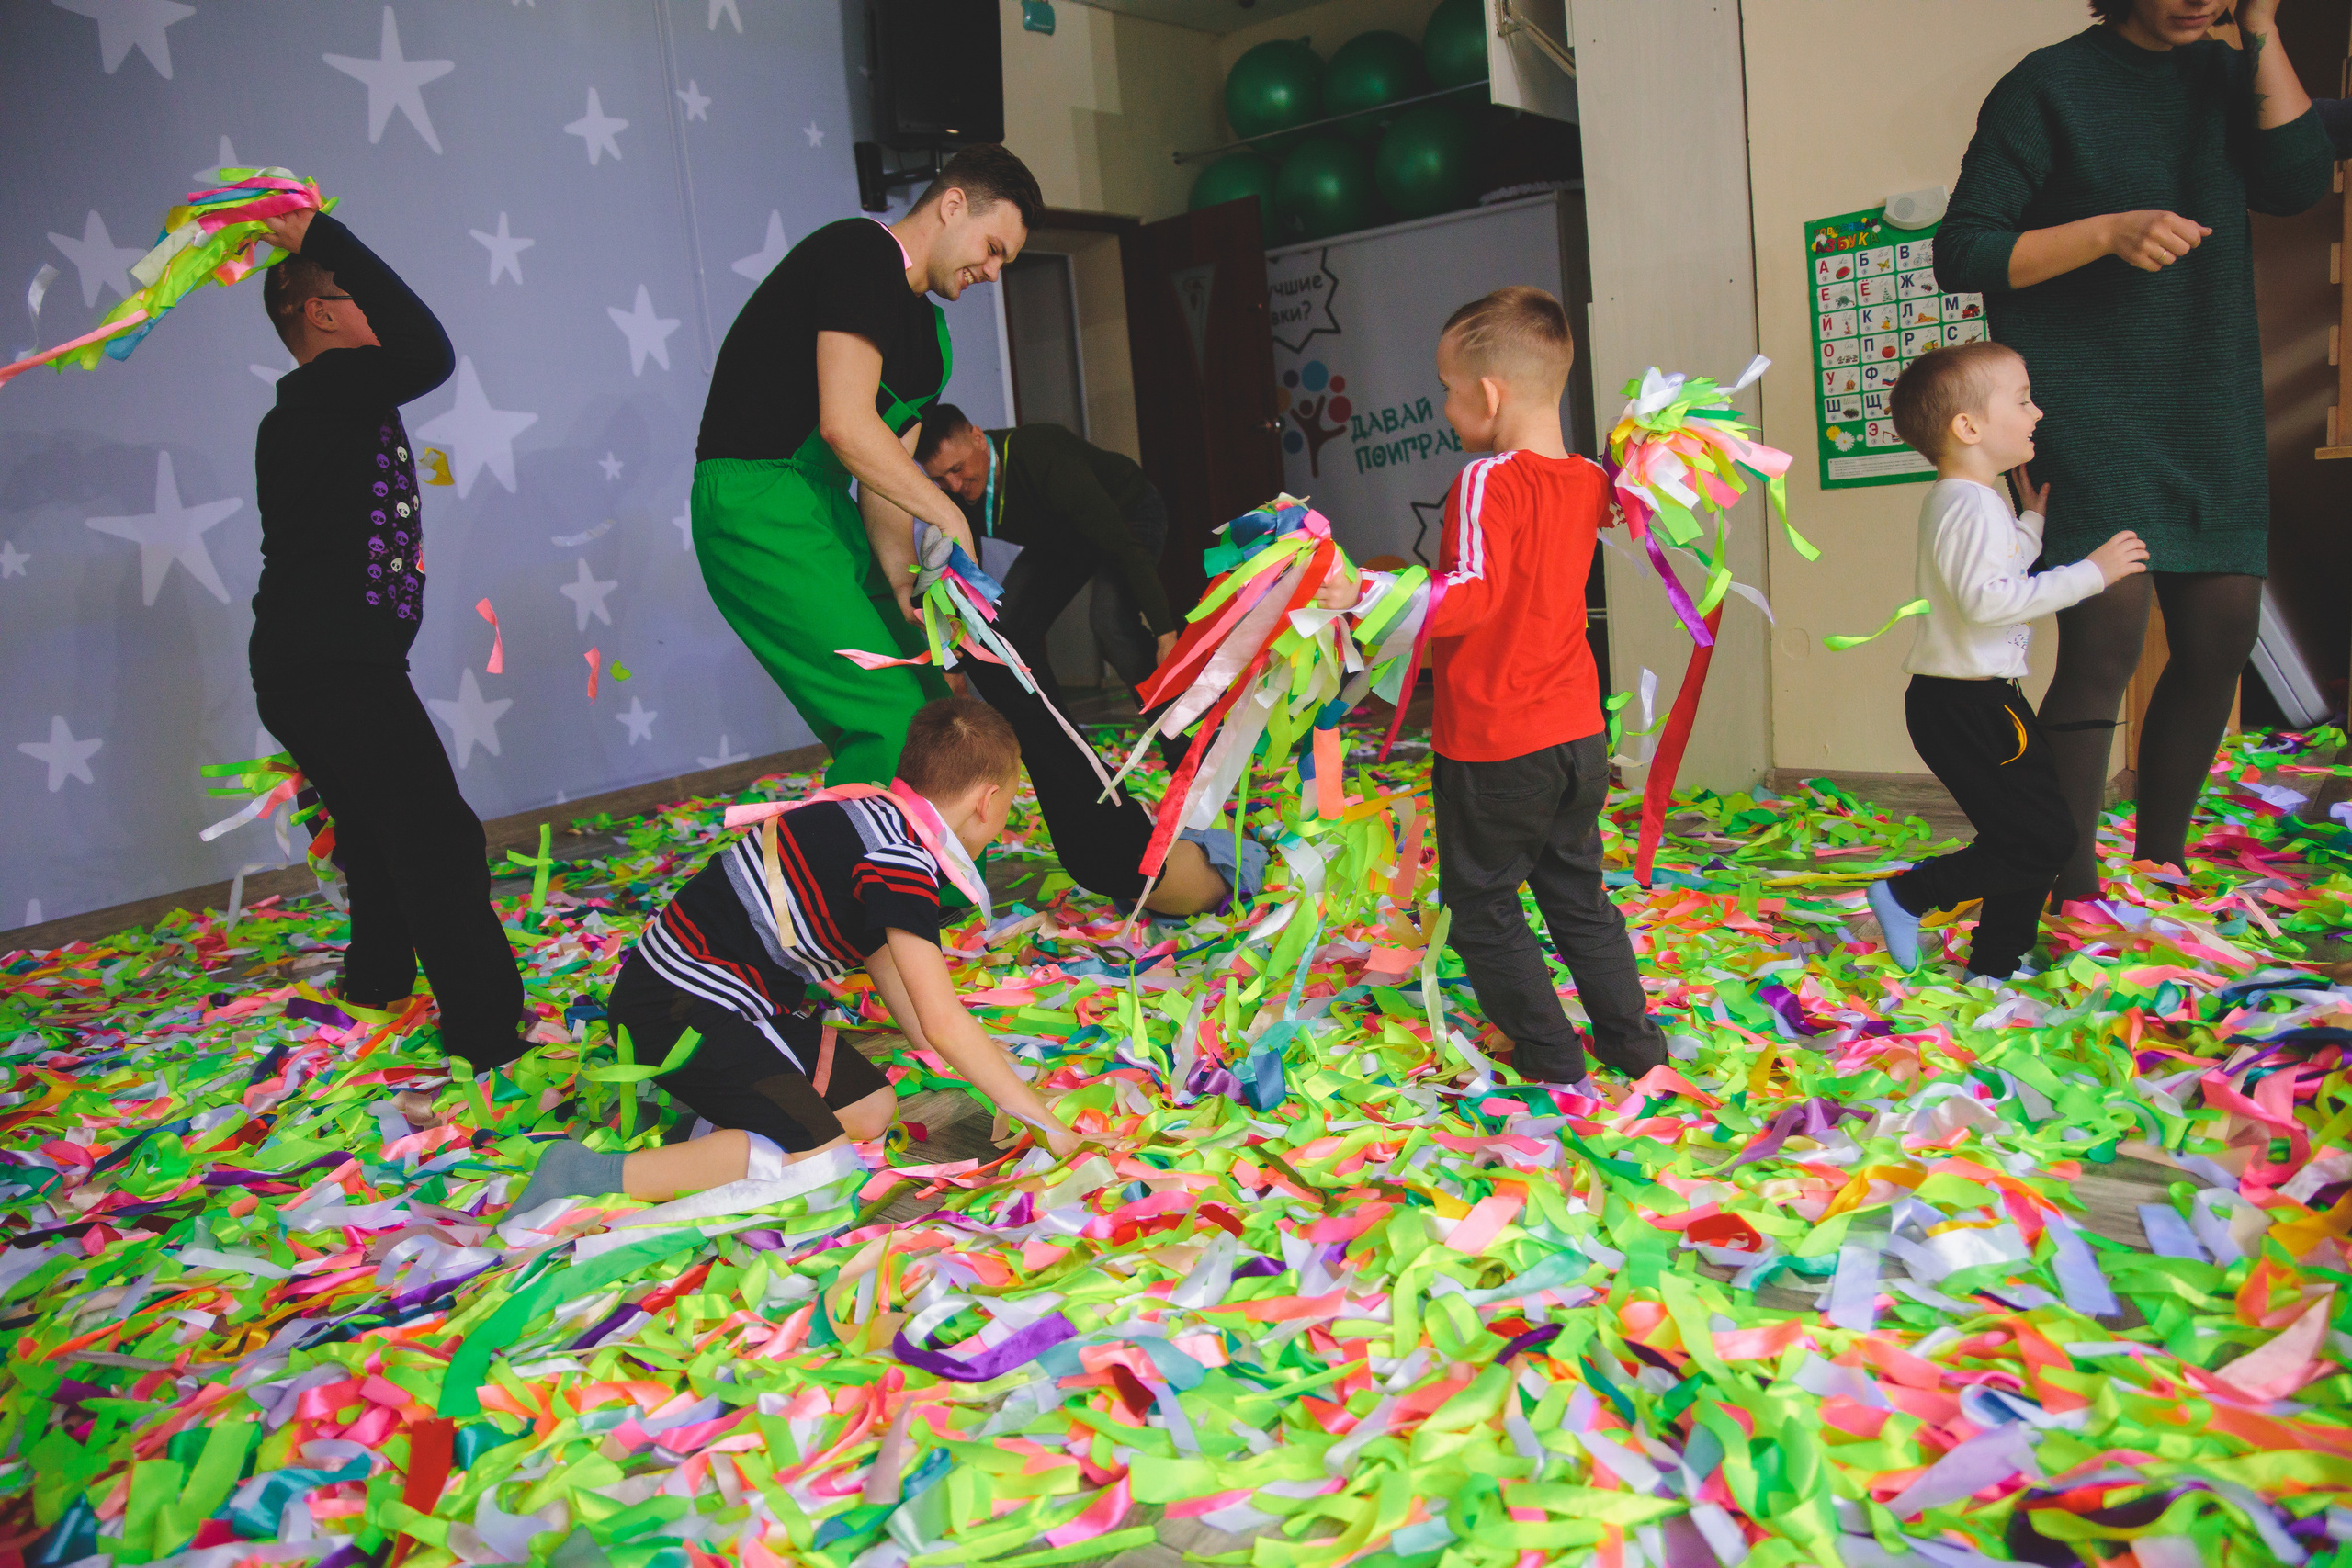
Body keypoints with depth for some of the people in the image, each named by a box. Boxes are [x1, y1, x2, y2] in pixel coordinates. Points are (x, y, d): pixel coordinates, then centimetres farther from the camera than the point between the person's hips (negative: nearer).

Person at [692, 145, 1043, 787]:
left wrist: (900, 575, -3)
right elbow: (845, 424, -22)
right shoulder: (862, 253, -11)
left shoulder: (925, 326, 19)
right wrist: (949, 514, -14)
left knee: (930, 702, 7)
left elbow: (886, 468, 14)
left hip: (823, 504, 10)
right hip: (756, 499, -10)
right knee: (891, 715, -17)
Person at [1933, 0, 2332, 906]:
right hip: (2090, 415, -6)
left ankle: (2161, 862, 21)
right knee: (2104, 642, -16)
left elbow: (2297, 183, -1)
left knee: (2221, 637, 5)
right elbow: (1960, 254, -8)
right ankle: (2074, 893, -10)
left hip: (2212, 419, 7)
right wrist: (2108, 231, -19)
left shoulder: (2223, 75, 15)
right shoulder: (2050, 86, -3)